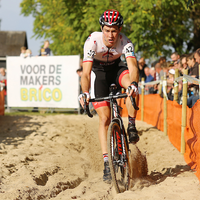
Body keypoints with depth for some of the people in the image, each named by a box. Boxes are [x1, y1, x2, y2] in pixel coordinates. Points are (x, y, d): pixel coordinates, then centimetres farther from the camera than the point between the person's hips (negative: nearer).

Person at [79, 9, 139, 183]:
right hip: (98, 72, -1)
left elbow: (133, 65, -43)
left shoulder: (125, 42, -28)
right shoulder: (92, 41, -32)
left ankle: (132, 126, -14)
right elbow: (86, 72, -38)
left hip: (116, 68, 1)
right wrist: (85, 93, -54)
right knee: (105, 118, -11)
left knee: (132, 86, -34)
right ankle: (107, 162, -5)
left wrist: (133, 84, -63)